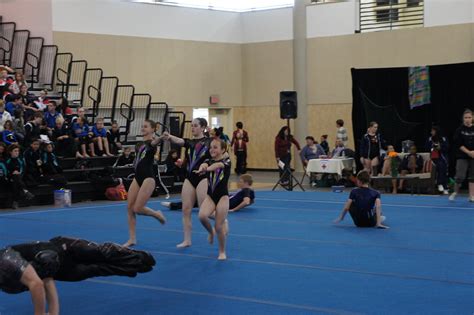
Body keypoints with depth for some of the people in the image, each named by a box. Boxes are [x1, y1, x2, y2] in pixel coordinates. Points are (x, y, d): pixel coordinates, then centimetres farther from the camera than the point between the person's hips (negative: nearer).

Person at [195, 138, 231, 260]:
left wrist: (207, 169, -51)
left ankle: (222, 252, 18)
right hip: (210, 196, 3)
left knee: (219, 227, -4)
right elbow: (205, 164, -19)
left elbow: (218, 165, -29)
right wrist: (202, 167, -46)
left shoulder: (226, 161, -5)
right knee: (202, 216, -24)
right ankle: (211, 231, 9)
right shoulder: (209, 161, 6)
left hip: (222, 196, -3)